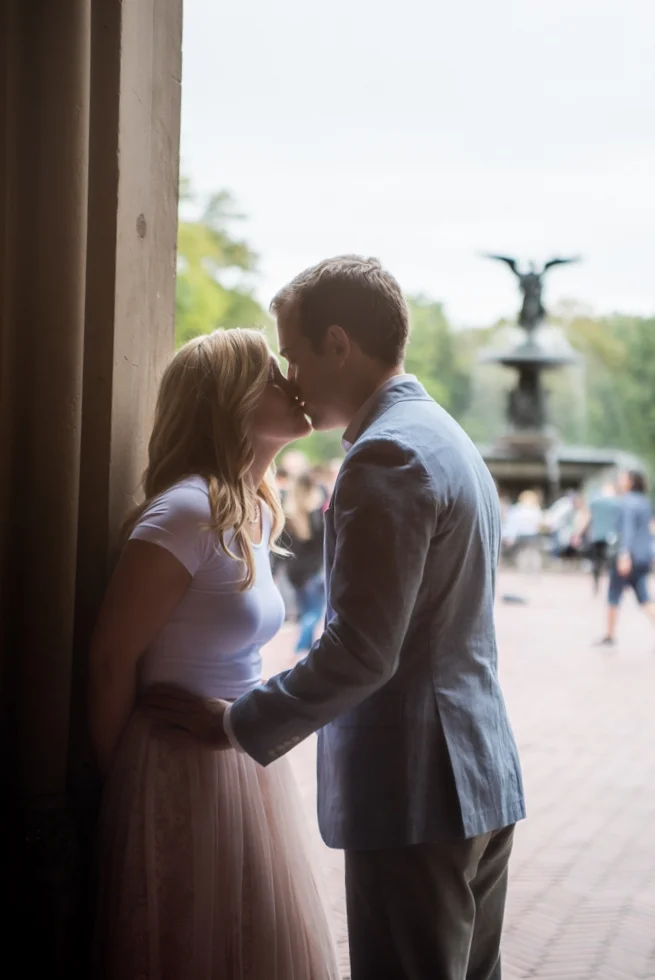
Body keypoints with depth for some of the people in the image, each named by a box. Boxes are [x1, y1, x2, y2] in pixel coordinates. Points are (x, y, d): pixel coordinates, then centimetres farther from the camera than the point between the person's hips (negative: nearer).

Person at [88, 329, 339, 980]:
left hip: (248, 761, 8)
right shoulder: (187, 510, -19)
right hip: (187, 771, -8)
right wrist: (119, 776, -5)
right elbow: (112, 658, -16)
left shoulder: (257, 513, 7)